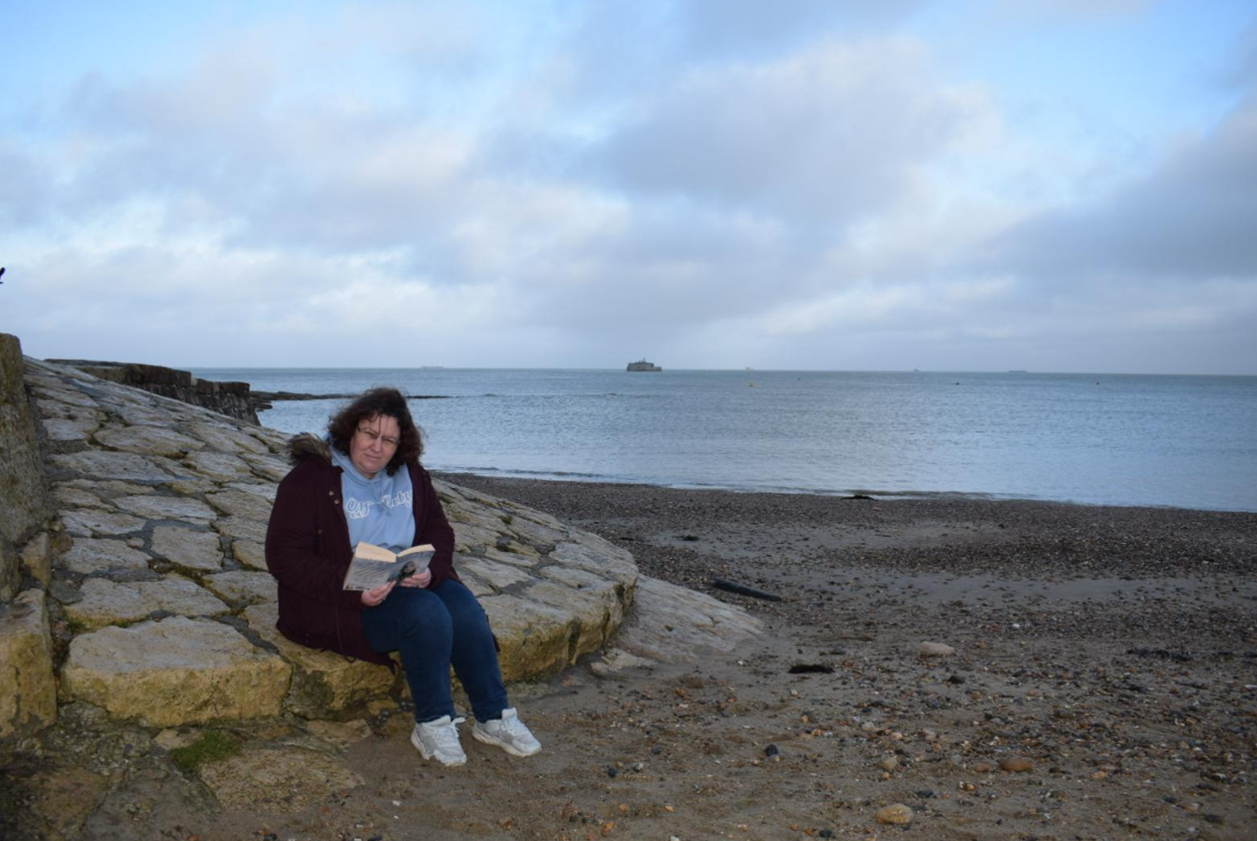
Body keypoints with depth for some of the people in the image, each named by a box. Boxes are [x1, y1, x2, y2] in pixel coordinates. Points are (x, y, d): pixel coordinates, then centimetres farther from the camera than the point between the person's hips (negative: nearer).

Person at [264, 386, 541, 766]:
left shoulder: (410, 475, 9)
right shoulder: (309, 479, -10)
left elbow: (439, 531, 12)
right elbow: (284, 558, -14)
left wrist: (430, 571, -13)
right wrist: (352, 589, -26)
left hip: (411, 582, 6)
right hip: (342, 601, -5)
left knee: (466, 609, -21)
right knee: (427, 614, -30)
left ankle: (494, 718, -10)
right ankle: (432, 724, -14)